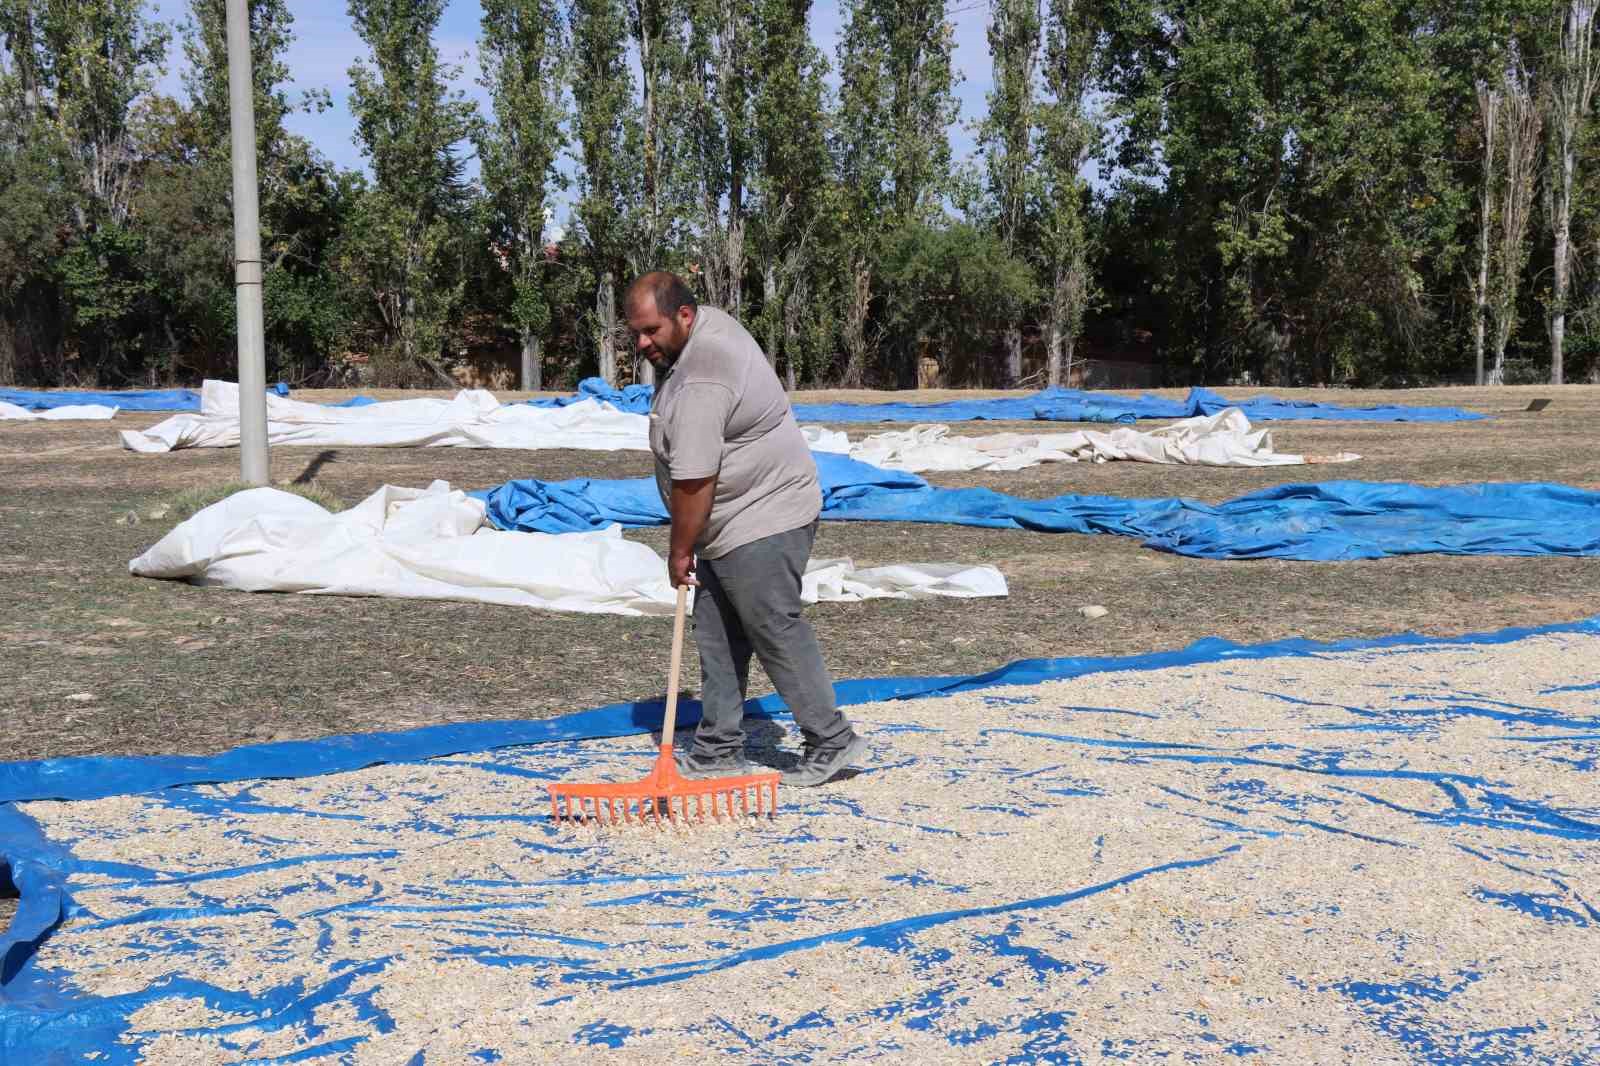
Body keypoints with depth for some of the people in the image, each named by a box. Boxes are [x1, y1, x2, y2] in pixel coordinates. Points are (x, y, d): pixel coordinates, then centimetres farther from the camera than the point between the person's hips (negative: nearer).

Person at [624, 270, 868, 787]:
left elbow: (692, 482, -24)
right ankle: (720, 747, 18)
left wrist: (680, 551, -12)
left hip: (763, 522, -11)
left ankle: (831, 741, 6)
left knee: (777, 631, -5)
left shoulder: (701, 381, -26)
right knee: (717, 635, 11)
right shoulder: (711, 322, 7)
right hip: (735, 522, 11)